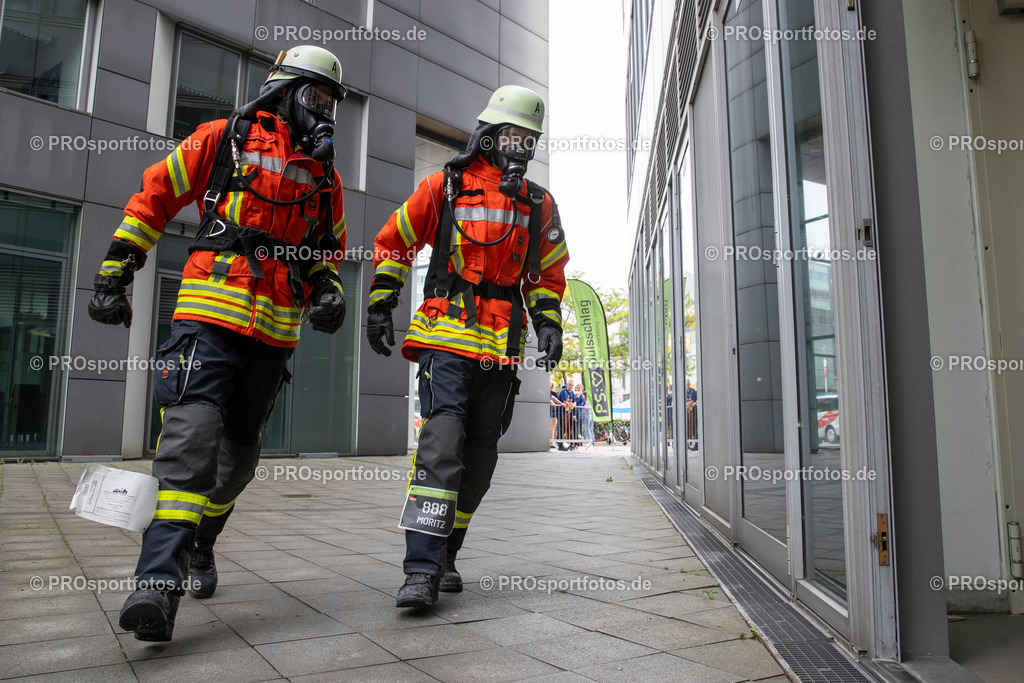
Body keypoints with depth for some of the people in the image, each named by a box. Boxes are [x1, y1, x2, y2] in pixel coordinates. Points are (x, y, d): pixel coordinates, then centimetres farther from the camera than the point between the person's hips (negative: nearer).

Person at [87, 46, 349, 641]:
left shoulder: (326, 175, 19)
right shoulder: (225, 138, 8)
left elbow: (329, 250, 26)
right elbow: (153, 198, 9)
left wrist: (328, 290, 4)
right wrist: (115, 275, 5)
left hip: (277, 327, 4)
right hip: (212, 309, -4)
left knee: (239, 451, 10)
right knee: (193, 435, -18)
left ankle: (197, 547, 31)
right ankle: (160, 581, -19)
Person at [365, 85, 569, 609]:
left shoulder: (539, 205, 14)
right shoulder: (445, 187, 4)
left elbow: (549, 274, 20)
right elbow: (392, 242, 10)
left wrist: (549, 325, 5)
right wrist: (379, 306, 6)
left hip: (502, 347, 4)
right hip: (447, 336, -4)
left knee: (479, 455, 6)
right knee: (442, 440, -17)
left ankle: (444, 554, 21)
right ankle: (422, 568, -13)